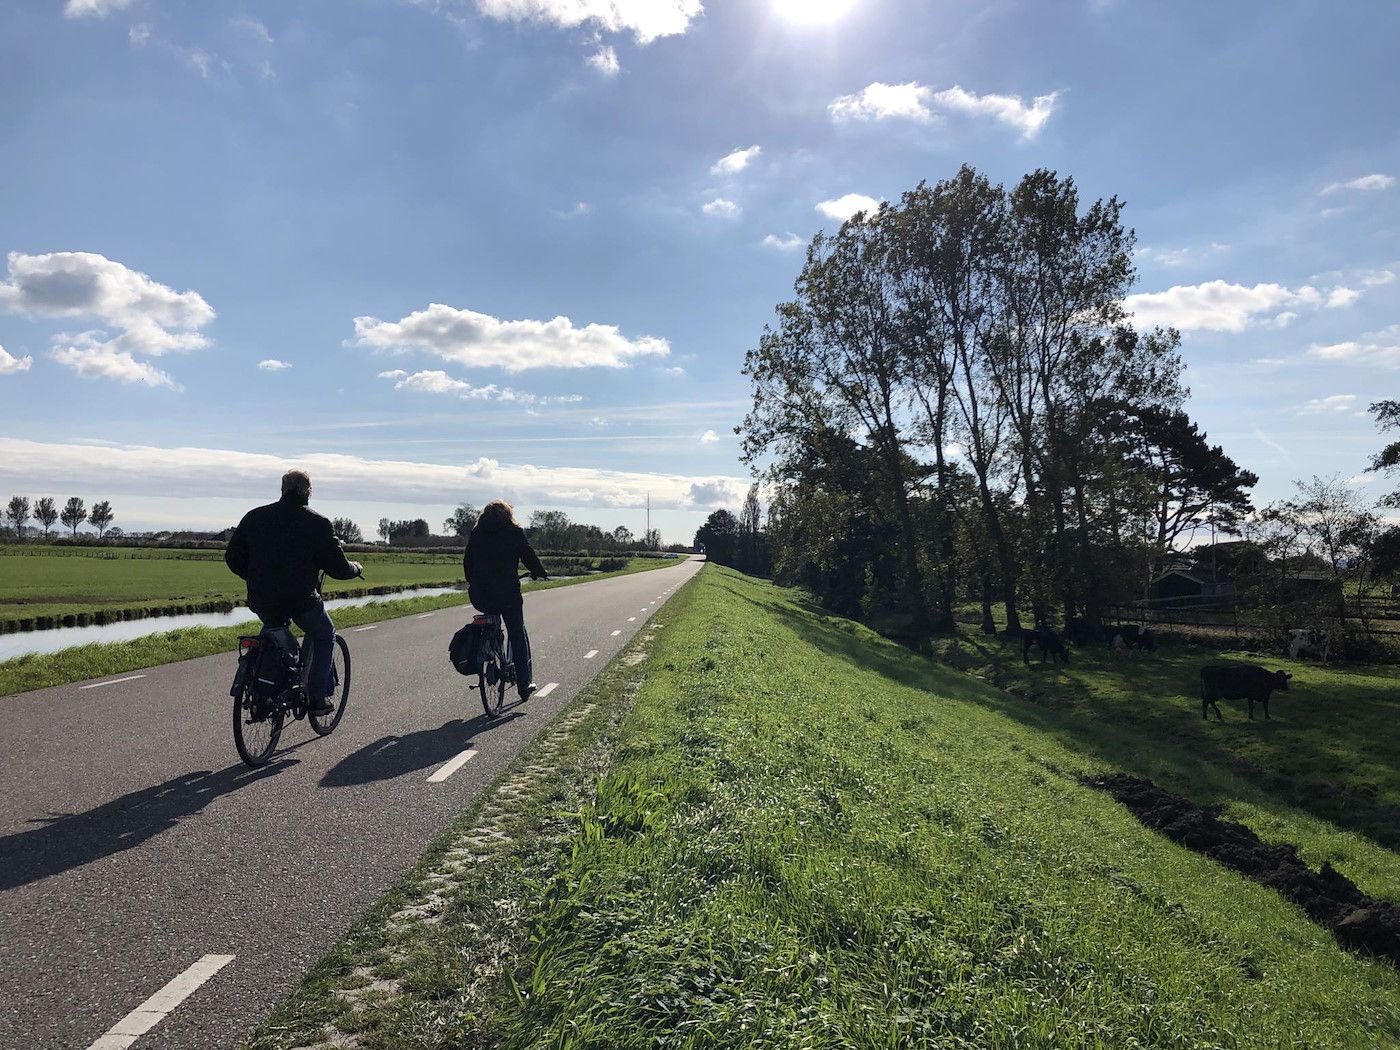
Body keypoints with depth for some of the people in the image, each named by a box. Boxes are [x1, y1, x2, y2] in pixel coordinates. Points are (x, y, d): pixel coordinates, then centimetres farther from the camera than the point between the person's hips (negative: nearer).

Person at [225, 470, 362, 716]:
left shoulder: (254, 517, 5)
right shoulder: (317, 523, -7)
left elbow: (233, 559, 8)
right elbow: (339, 569, -6)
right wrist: (356, 568, 16)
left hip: (260, 601, 5)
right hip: (300, 601, -4)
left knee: (276, 630, 36)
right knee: (325, 636, 21)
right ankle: (317, 698, 15)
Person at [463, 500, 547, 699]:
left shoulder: (476, 532, 11)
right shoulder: (514, 531, 2)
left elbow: (467, 561, 13)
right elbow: (528, 555, 2)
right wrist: (540, 573, 17)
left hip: (479, 595, 3)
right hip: (507, 592, -3)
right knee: (518, 634, 8)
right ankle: (525, 683, 6)